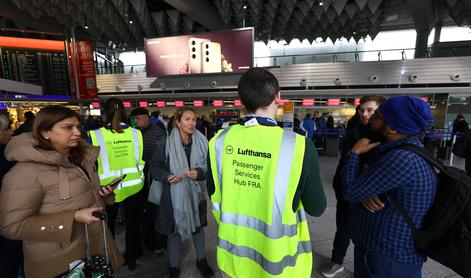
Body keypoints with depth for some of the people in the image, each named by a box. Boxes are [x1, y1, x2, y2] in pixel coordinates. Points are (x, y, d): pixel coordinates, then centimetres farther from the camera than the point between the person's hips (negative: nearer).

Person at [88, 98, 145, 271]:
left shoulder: (96, 135, -16)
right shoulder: (136, 134, -11)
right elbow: (142, 161, -4)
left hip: (107, 189, -1)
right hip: (134, 187, 1)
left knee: (107, 224, 24)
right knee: (132, 223, 20)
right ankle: (131, 258, 38)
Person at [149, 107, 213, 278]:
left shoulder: (202, 142, -4)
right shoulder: (165, 144, -10)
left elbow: (209, 166, -1)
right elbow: (154, 167, -3)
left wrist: (198, 173, -20)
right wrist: (167, 177, -20)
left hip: (196, 193, 3)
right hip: (174, 194, -2)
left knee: (198, 226, 20)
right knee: (174, 230, 11)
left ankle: (201, 260, 45)